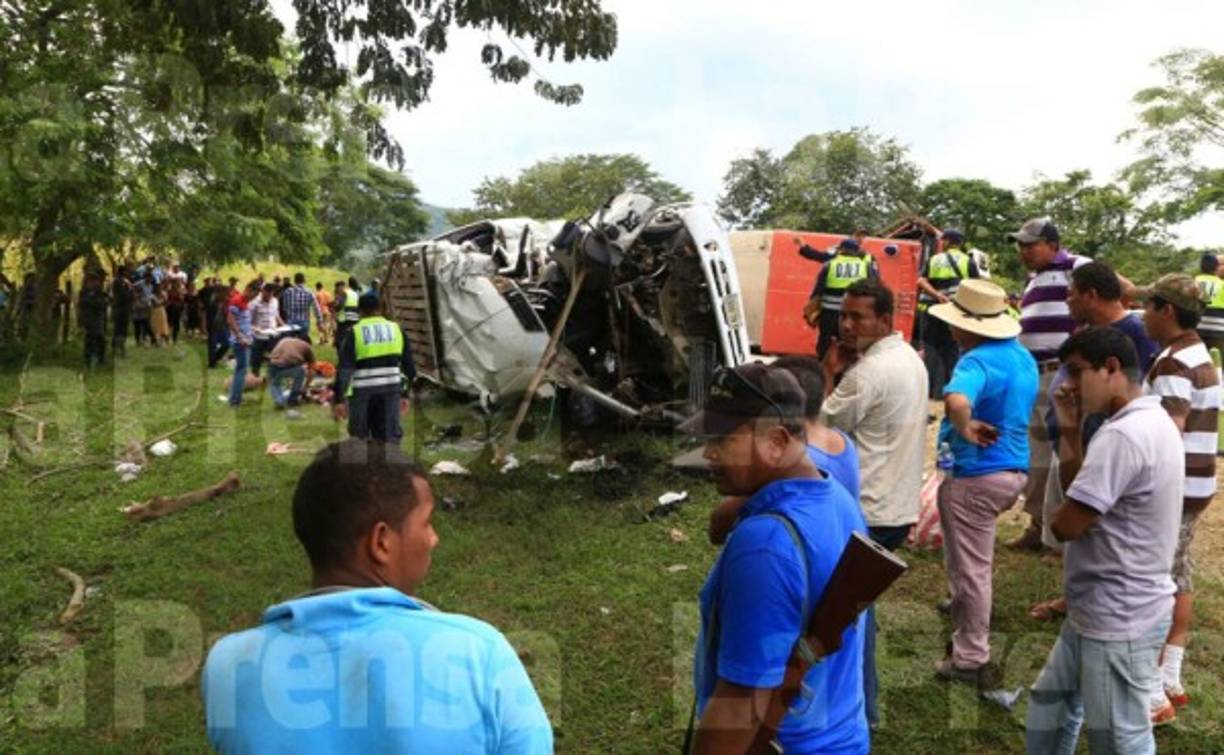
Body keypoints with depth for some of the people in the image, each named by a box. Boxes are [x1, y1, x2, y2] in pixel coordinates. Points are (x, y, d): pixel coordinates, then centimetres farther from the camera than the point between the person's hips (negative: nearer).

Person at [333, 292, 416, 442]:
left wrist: (339, 399, -8)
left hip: (362, 392, -3)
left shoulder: (354, 333, -5)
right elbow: (408, 363, 11)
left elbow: (344, 368, -10)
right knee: (390, 437, 10)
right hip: (391, 389, 3)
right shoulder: (395, 329, 7)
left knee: (359, 438, 13)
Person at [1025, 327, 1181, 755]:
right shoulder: (1148, 422, 8)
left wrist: (1060, 515, -2)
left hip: (1119, 620, -10)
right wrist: (1070, 433, 2)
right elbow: (1084, 494, 12)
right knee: (1049, 707, 24)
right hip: (1102, 610, 10)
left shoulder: (1124, 435, -26)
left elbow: (1065, 524, -24)